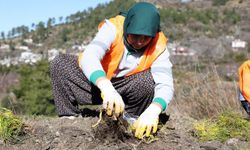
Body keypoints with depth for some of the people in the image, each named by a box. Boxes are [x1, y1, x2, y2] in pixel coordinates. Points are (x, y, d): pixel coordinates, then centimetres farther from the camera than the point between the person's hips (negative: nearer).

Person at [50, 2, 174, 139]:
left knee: (149, 80, -29)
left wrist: (154, 110, -52)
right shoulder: (113, 28, -25)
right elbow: (89, 56, -41)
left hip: (125, 89, 1)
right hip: (95, 82, 0)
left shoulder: (158, 47, -19)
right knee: (60, 64, -23)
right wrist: (106, 87, -60)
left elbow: (165, 84, -30)